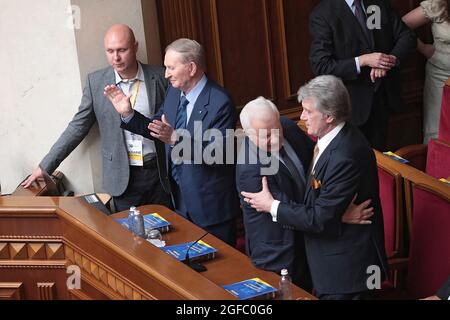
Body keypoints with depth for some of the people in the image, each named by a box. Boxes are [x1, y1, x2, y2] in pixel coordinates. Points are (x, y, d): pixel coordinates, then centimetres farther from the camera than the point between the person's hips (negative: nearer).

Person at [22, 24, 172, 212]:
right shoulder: (96, 82, 0)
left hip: (159, 173, 0)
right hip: (123, 178, 0)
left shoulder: (159, 77, -2)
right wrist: (46, 166, 3)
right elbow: (78, 126, 4)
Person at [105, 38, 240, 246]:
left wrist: (176, 139, -38)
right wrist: (128, 114, -3)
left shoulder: (220, 103, -23)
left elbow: (218, 154, -27)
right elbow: (157, 129, 12)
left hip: (210, 205, -7)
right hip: (180, 199, 7)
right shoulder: (174, 91, 2)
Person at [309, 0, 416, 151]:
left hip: (384, 96, 5)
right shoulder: (322, 15, -15)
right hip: (352, 101, -5)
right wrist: (363, 61, -25)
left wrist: (391, 59, -17)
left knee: (378, 152, 17)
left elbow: (407, 37, 4)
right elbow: (320, 66, -20)